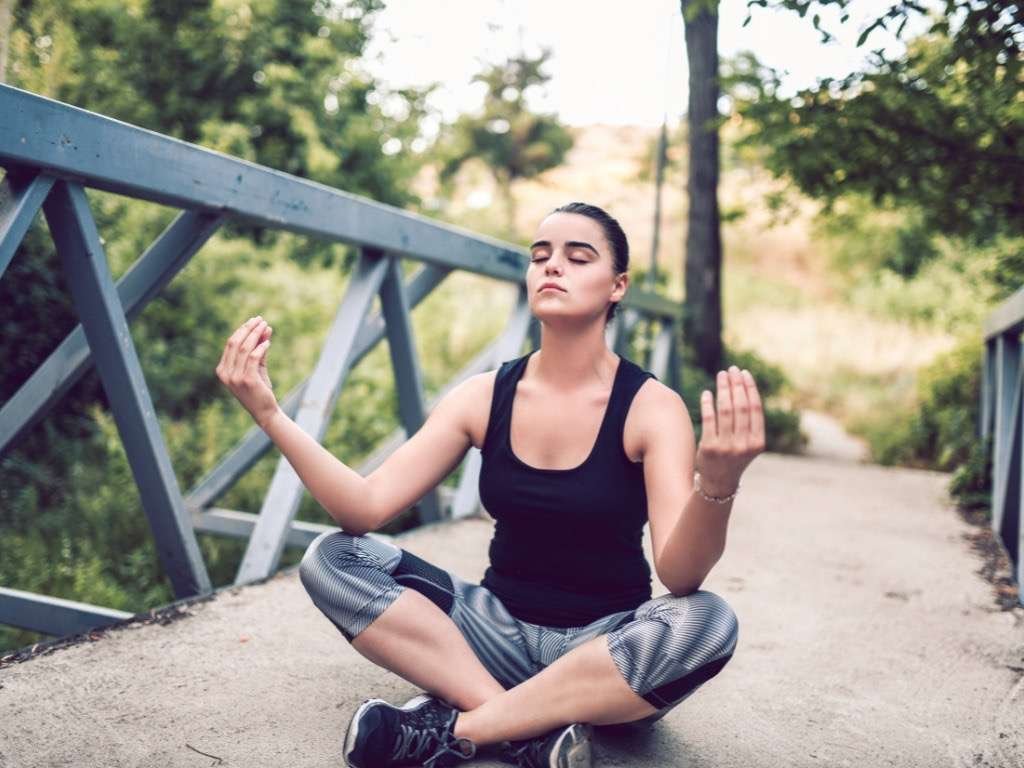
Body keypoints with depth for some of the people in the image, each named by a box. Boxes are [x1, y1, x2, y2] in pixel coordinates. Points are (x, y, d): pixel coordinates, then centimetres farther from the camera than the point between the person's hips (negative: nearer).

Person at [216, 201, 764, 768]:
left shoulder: (651, 406, -13)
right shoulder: (485, 396, -5)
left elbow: (680, 574, -25)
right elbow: (365, 508, -11)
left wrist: (718, 484, -46)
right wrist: (269, 413, -23)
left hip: (609, 646, -2)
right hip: (501, 628, 3)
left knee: (706, 622, -35)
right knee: (331, 557, -14)